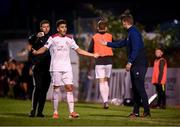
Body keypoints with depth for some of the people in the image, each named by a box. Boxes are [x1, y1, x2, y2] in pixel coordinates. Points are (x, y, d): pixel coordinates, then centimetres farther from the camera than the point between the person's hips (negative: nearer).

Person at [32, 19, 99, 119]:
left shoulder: (69, 39, 11)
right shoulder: (53, 38, 1)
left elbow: (79, 50, 15)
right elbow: (44, 48, -5)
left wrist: (93, 55, 12)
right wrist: (36, 52, -26)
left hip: (67, 68, 3)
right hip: (56, 68, -3)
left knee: (69, 88, -6)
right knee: (56, 89, -2)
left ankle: (71, 112, -8)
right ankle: (55, 112, 5)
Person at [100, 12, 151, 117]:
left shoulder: (134, 32, -14)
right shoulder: (130, 32, 18)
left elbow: (136, 49, -22)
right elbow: (121, 44, 30)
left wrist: (130, 62, -22)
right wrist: (107, 43, 36)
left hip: (140, 65, -10)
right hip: (135, 65, 10)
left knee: (140, 88, -11)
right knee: (135, 89, 10)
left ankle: (147, 111, -11)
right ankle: (136, 112, 13)